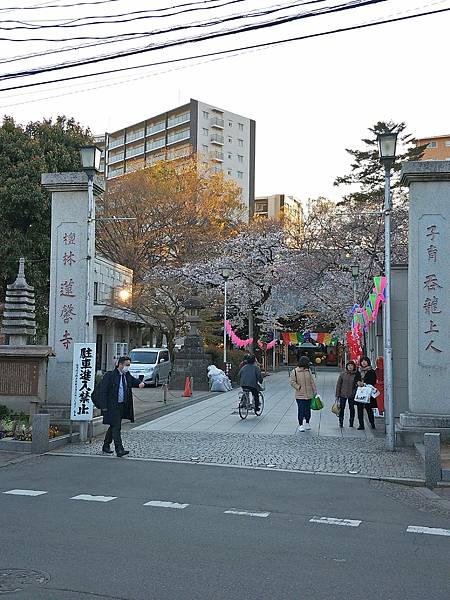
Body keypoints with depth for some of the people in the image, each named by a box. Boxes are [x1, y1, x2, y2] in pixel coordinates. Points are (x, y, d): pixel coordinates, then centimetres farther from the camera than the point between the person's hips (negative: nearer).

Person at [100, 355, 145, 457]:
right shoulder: (110, 375, -11)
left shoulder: (127, 375, 10)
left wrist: (141, 383, -16)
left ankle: (106, 446, 30)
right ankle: (119, 450, -13)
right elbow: (104, 391, -11)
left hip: (122, 406, 7)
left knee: (113, 427, 16)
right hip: (112, 406, -7)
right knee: (116, 427, -11)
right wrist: (105, 407, -15)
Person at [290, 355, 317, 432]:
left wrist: (315, 390, 7)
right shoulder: (295, 371, -6)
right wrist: (299, 388, -14)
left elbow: (312, 381, 10)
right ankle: (300, 425, 8)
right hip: (300, 395, -4)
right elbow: (292, 381, -7)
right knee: (301, 410, -4)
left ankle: (307, 423, 27)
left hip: (309, 395, 4)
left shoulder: (308, 371, 6)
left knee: (308, 409, 11)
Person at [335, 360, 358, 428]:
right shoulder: (342, 374, 1)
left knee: (351, 408, 7)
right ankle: (341, 422, 12)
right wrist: (337, 395, 2)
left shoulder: (356, 375, -2)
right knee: (342, 408, 2)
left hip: (352, 395, -1)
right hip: (343, 394, 1)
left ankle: (351, 423, 18)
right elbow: (338, 384, 4)